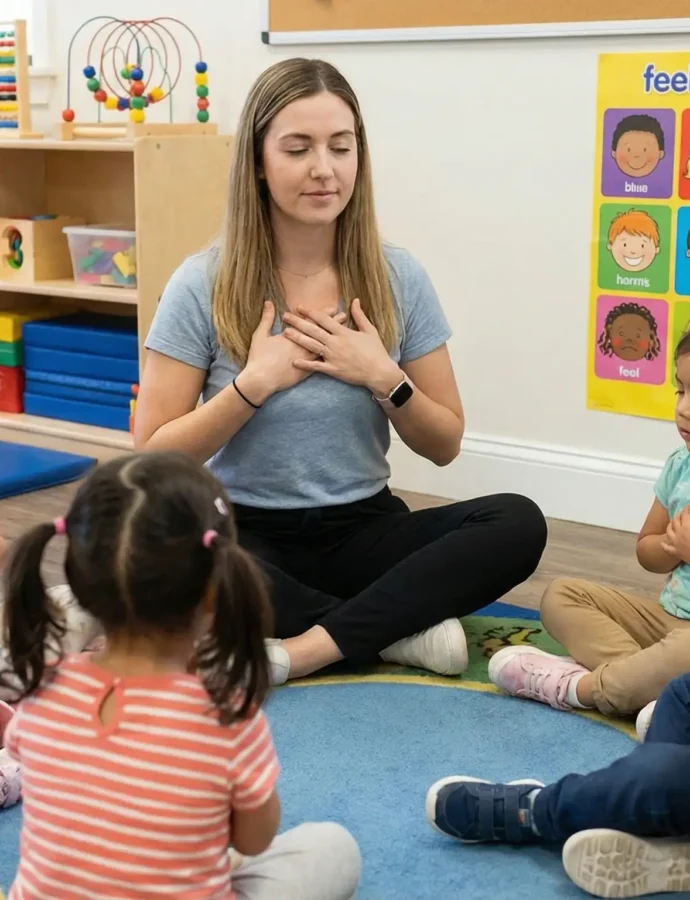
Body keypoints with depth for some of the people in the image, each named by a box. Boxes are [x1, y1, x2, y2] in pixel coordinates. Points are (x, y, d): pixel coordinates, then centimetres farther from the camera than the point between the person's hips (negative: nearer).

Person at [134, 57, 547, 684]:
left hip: (363, 529, 3)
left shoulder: (399, 280, 0)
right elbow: (154, 459, -6)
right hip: (246, 535, -2)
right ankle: (399, 627, -21)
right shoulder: (202, 286, -7)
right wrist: (253, 383, -17)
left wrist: (384, 379, -12)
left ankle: (303, 650, -27)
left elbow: (445, 446, 6)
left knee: (518, 524, -24)